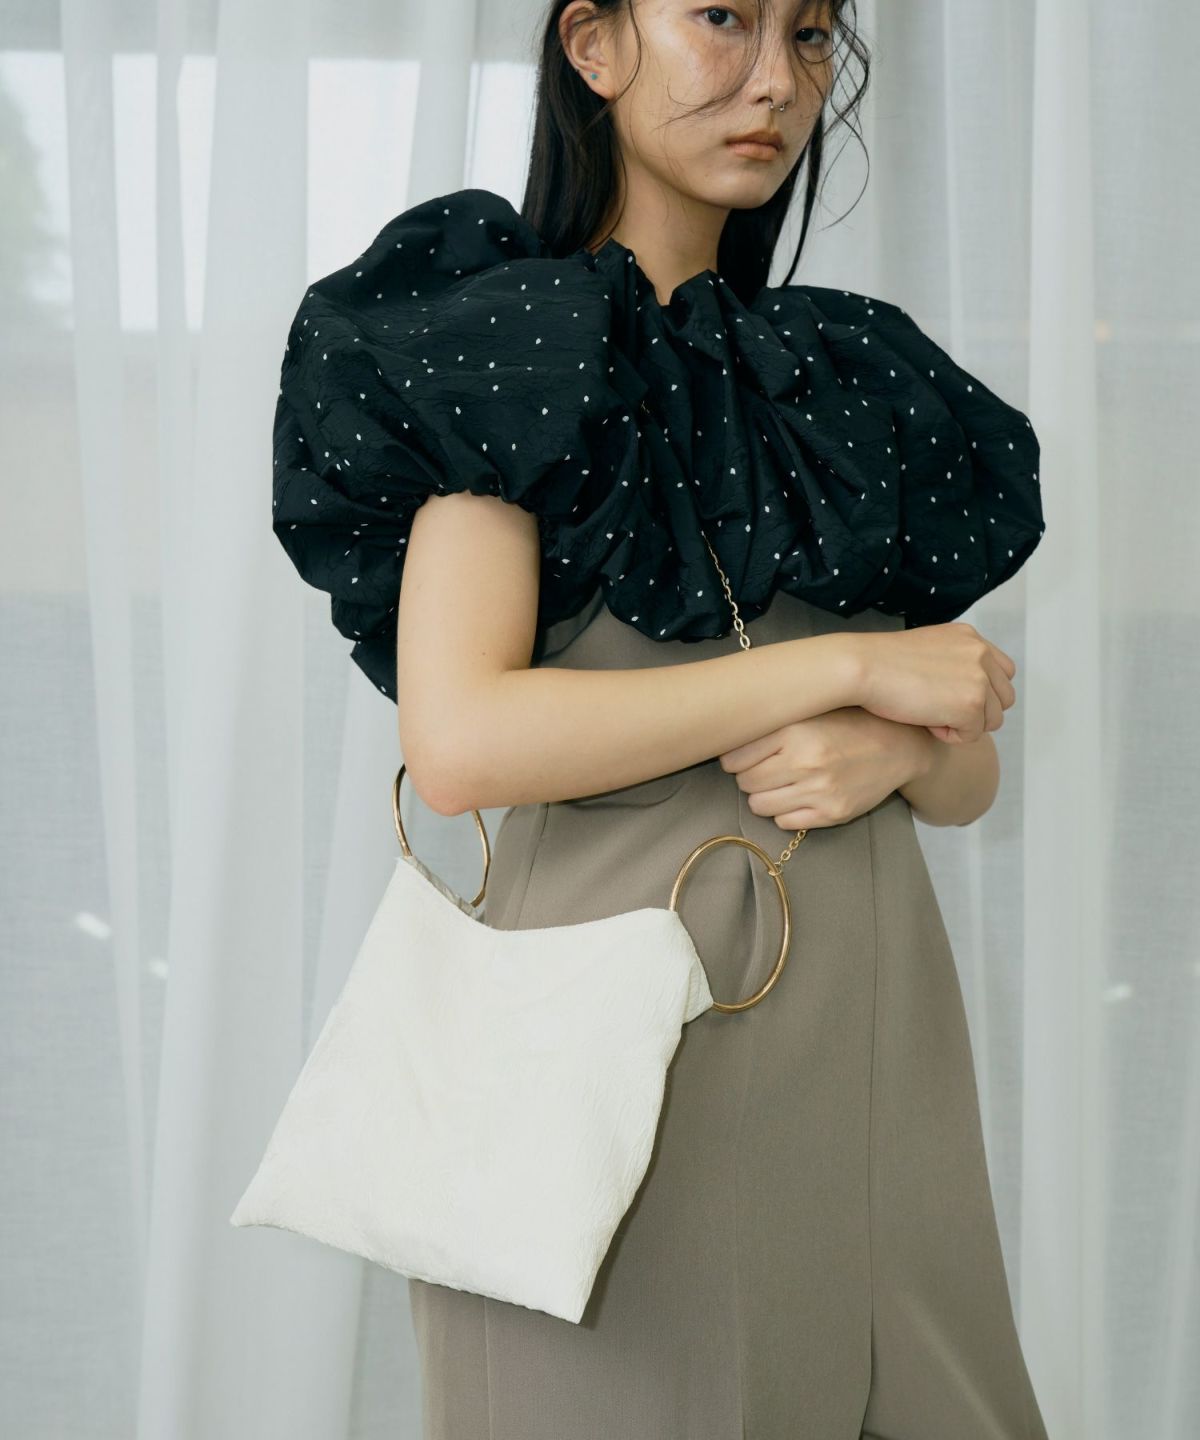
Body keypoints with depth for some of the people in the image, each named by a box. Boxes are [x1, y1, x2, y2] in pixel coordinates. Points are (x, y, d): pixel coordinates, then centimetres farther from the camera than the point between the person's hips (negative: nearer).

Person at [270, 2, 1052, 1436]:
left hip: (870, 1023, 6)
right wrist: (848, 664, -15)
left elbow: (970, 769, 15)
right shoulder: (509, 348, -3)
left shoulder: (847, 378, 14)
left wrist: (892, 754, -9)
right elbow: (457, 737, -18)